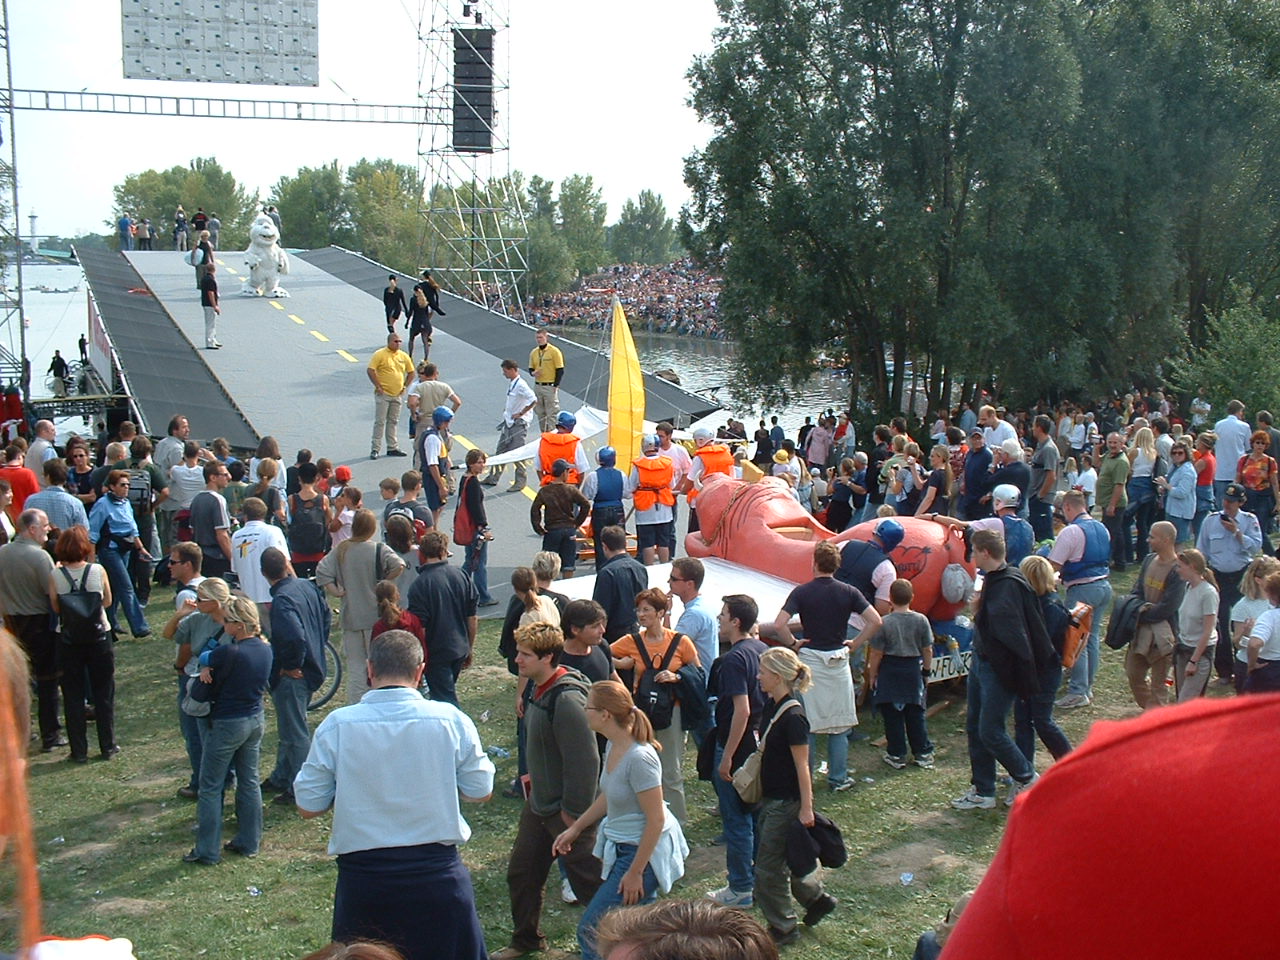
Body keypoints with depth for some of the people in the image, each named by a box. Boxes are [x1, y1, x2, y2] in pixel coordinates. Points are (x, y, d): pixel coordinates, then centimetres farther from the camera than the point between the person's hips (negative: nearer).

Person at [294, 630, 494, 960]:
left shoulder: (336, 726, -9)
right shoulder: (451, 720, -9)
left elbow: (308, 806, -3)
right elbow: (481, 792, 1)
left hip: (362, 876, 0)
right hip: (438, 873, 0)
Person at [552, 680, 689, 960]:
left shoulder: (639, 758, -27)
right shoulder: (613, 746, 2)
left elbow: (656, 820, -23)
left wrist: (635, 872, -20)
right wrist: (575, 828, 18)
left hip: (644, 851, -10)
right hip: (623, 846, 10)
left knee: (591, 931, -5)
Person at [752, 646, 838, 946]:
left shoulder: (793, 716, -22)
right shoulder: (771, 706, 3)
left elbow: (802, 766, -20)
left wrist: (806, 808, -18)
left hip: (786, 802, -8)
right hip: (771, 797, 8)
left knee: (769, 867, 3)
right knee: (781, 857, 19)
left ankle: (783, 929, 19)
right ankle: (817, 897, 36)